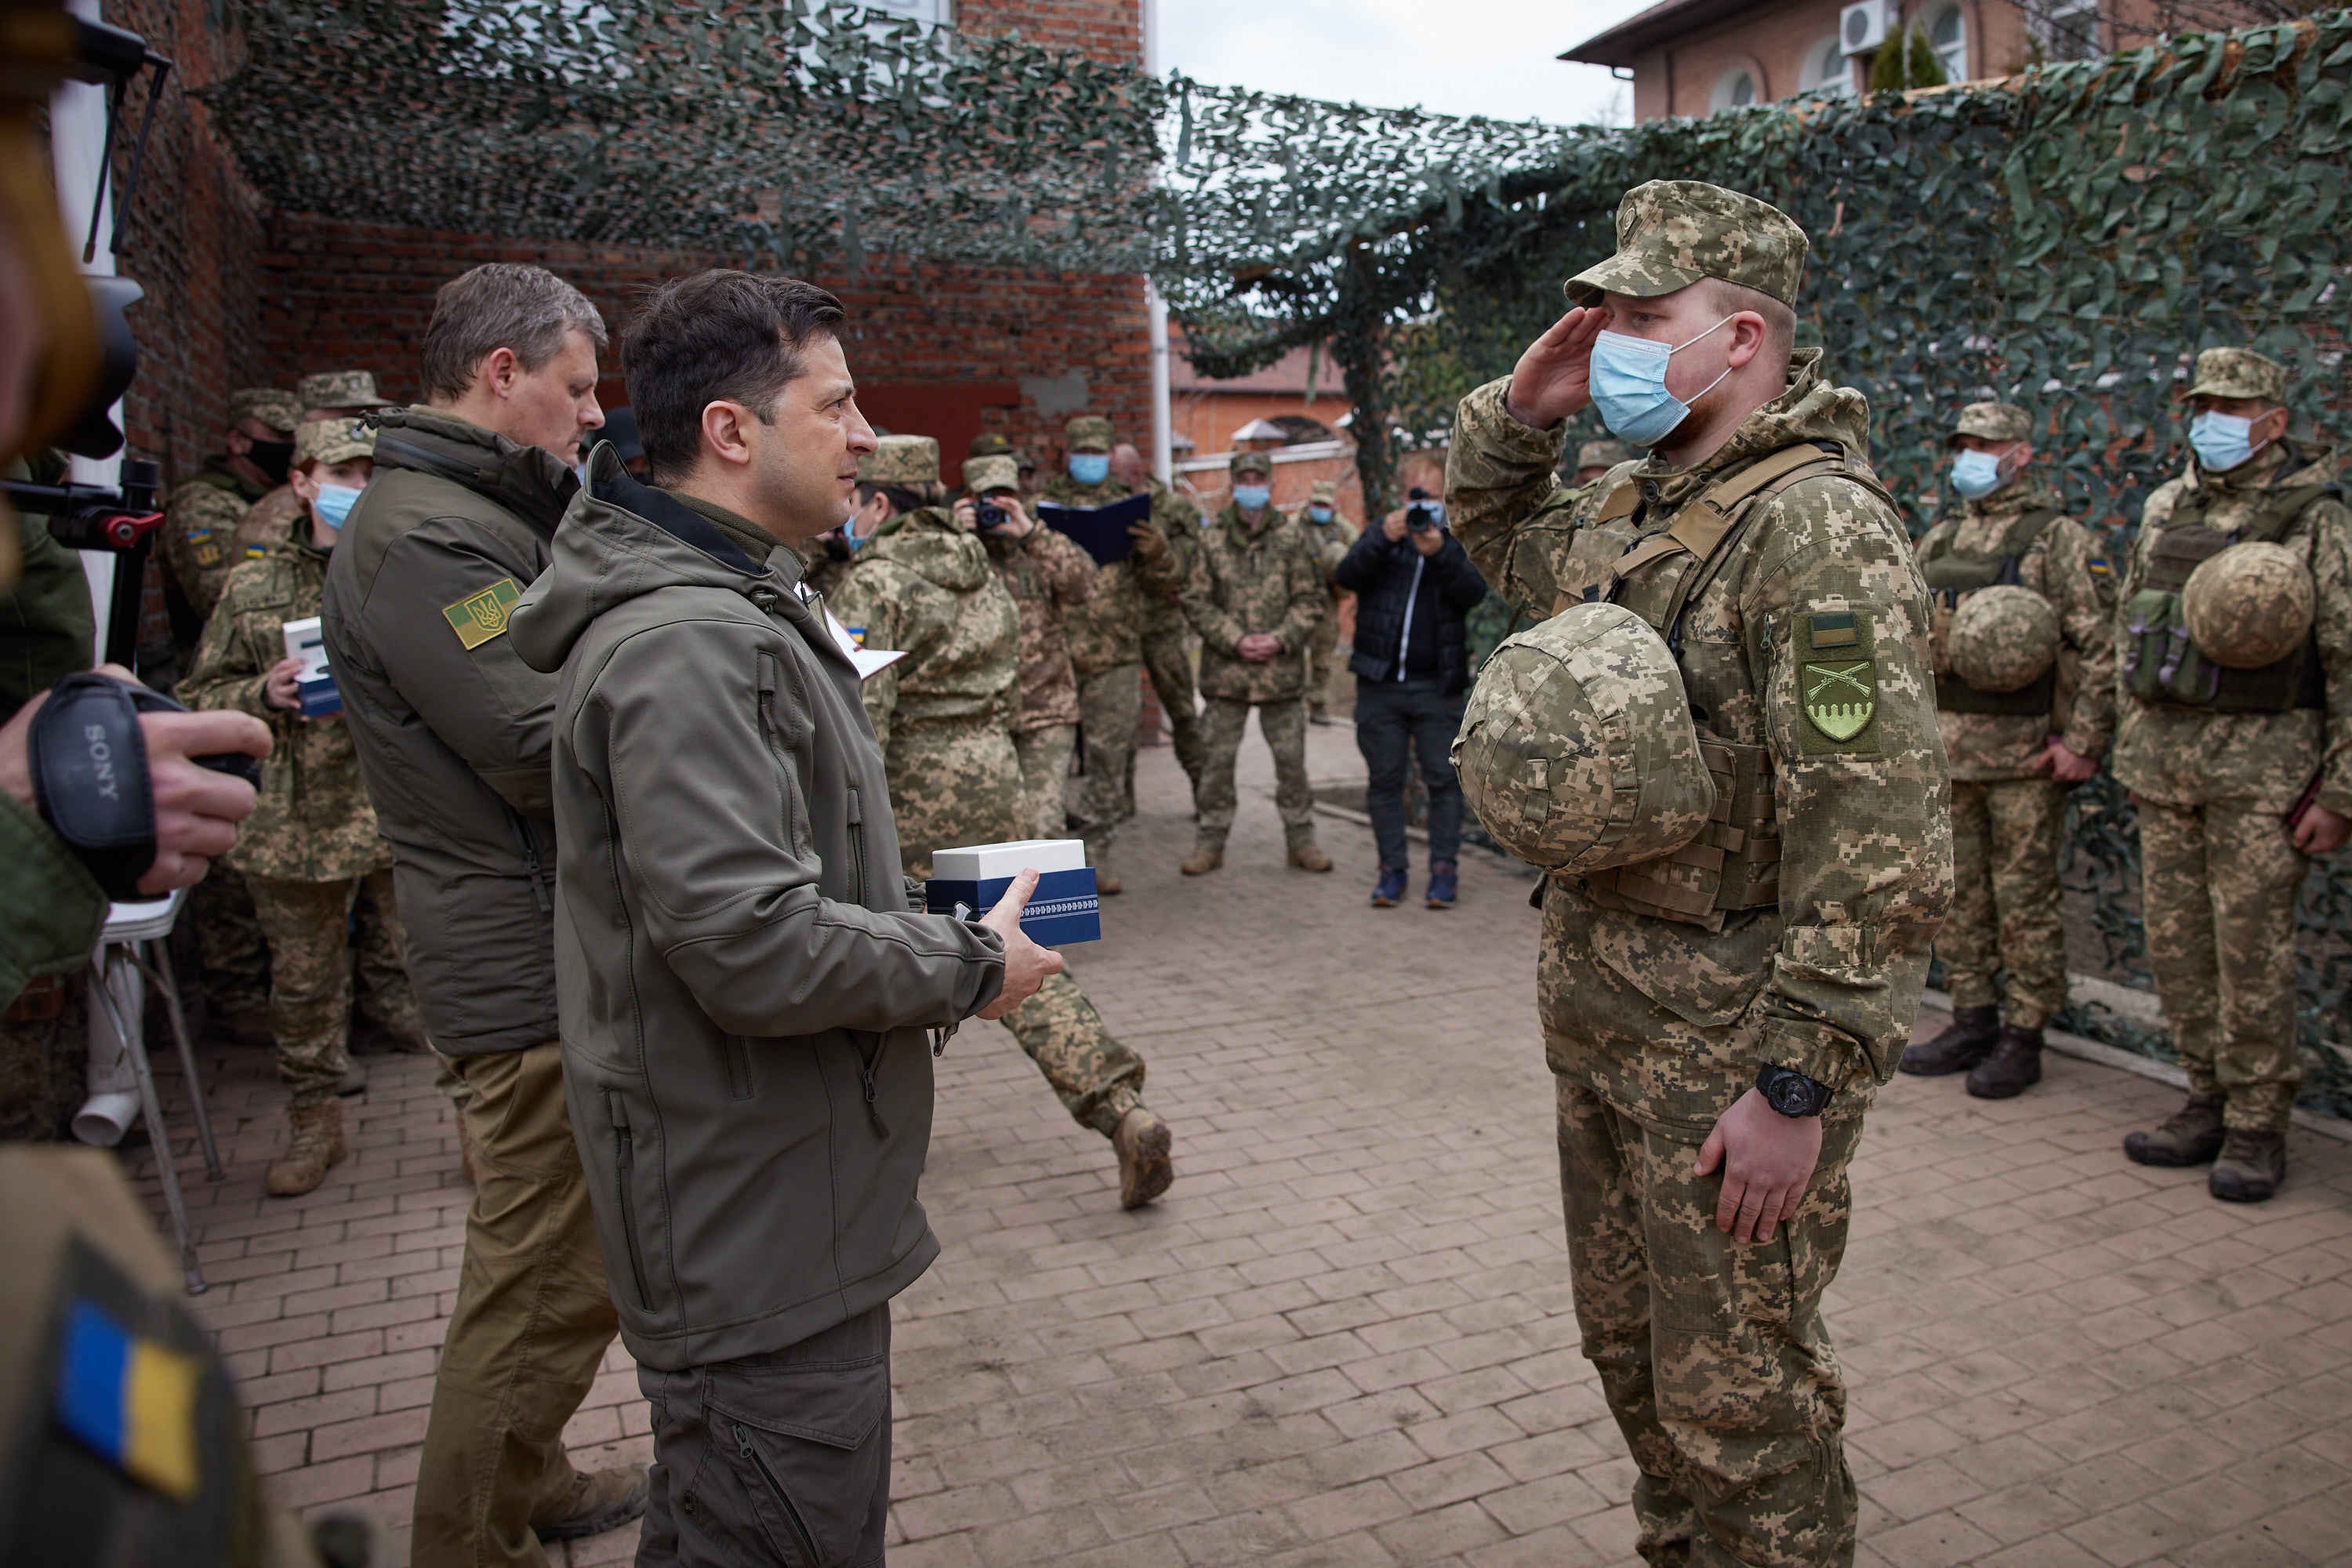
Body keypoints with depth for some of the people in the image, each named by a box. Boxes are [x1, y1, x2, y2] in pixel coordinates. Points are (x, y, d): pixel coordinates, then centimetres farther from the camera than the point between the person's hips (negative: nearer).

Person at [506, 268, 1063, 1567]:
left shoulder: (736, 605, 12)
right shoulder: (685, 642, -24)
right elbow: (752, 947, -30)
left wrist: (926, 915, 9)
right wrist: (970, 967, -16)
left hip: (775, 1193, 11)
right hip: (753, 1219, -11)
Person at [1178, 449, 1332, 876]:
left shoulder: (1290, 536, 3)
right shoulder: (1212, 538, 2)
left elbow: (1311, 597, 4)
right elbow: (1196, 601, 1)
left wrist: (1281, 639, -9)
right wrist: (1235, 640, -10)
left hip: (1280, 668, 0)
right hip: (1225, 669, 0)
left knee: (1291, 758, 7)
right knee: (1217, 758, 6)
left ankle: (1301, 838, 20)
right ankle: (1211, 839, 18)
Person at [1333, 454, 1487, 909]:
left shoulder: (1455, 544, 9)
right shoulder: (1379, 538, 12)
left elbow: (1474, 593, -9)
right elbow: (1346, 576, -6)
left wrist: (1439, 554, -24)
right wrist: (1383, 540, -22)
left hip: (1437, 687, -1)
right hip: (1380, 684, 1)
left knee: (1444, 779, -1)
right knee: (1384, 780, 5)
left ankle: (1444, 868, 8)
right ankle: (1392, 868, 13)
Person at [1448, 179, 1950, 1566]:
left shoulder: (1819, 525, -20)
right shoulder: (1628, 509, 8)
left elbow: (1878, 836, -25)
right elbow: (1491, 531, 30)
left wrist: (1800, 1087, -24)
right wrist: (1519, 407, 9)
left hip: (1729, 1035, -9)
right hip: (1595, 1006, 9)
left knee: (1739, 1400, 7)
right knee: (1631, 1347, 24)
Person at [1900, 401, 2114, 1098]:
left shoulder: (2058, 538, -5)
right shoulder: (1939, 539, 14)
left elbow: (2103, 645, -10)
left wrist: (2083, 741, -15)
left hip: (2025, 753, -6)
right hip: (1946, 748, 6)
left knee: (2024, 899, 0)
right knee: (1957, 894, 11)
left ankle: (2023, 1040, 10)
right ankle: (1972, 1023, 22)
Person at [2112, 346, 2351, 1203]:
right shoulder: (2164, 508, 11)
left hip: (2261, 760, -5)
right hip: (2163, 755, 5)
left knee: (2252, 949, -2)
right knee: (2176, 940, 8)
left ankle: (2257, 1128, 10)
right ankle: (2209, 1104, 22)